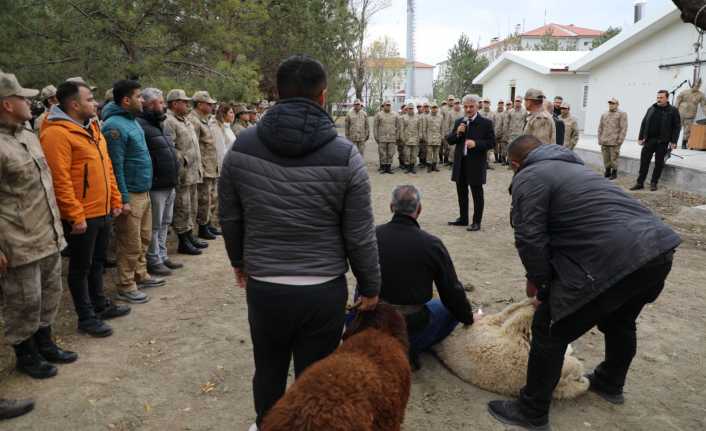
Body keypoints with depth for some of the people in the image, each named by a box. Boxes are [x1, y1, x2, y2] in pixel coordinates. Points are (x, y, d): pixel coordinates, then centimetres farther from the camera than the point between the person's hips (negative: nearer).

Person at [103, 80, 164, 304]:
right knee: (130, 244, 0)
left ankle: (141, 275, 32)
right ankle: (126, 287, 12)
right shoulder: (115, 126, -17)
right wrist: (124, 199, -21)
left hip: (143, 191, 9)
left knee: (144, 238, 18)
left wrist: (145, 191, 18)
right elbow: (116, 166, -21)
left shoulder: (133, 120, 12)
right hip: (131, 195, -9)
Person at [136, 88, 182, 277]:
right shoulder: (140, 125, -15)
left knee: (164, 223, 17)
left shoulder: (157, 125, 17)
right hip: (155, 186, -9)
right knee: (154, 225, 1)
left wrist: (173, 179, 19)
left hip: (169, 185, 10)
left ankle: (162, 256, 29)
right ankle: (153, 261, 12)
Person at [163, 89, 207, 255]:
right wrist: (184, 160, -18)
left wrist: (198, 166, 19)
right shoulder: (169, 122, -13)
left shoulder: (185, 121, 19)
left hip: (193, 173, 10)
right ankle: (183, 242, 6)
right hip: (182, 173, -10)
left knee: (192, 208, 17)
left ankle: (190, 236, 28)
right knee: (182, 209, -2)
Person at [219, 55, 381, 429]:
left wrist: (239, 261, 23)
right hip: (324, 291, -2)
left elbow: (229, 218, 6)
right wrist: (370, 287, 7)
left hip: (262, 287, 3)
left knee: (268, 370, 24)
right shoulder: (345, 155, -11)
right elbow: (360, 235, -8)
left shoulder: (242, 147, -4)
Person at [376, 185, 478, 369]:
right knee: (451, 307, 21)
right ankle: (409, 349, 6)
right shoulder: (431, 244, -15)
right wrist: (468, 318, 16)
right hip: (410, 325, -4)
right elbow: (452, 291, -4)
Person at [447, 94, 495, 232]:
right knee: (461, 192, 15)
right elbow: (449, 140, 9)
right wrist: (457, 133, -10)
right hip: (460, 162, 5)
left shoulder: (486, 123, -4)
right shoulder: (459, 122, 10)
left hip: (476, 164, -5)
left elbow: (491, 142, -7)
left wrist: (476, 143, -21)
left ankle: (477, 222, 12)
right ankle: (463, 218, 28)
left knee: (477, 194, 3)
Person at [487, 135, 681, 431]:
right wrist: (548, 279, 29)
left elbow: (530, 238, -10)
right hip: (659, 247, 10)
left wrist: (538, 281, 8)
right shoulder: (570, 166, 29)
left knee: (550, 331, 5)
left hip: (614, 259, -9)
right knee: (619, 321, 33)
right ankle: (610, 385, 56)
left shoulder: (529, 177, 1)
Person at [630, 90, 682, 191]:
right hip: (649, 140, 3)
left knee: (659, 163, 5)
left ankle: (654, 183, 15)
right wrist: (641, 137, 4)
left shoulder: (673, 111, 0)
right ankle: (640, 183, 6)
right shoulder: (651, 109, 10)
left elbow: (677, 127, -2)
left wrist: (673, 141, -10)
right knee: (644, 161, 1)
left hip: (662, 142, -3)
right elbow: (644, 123, 12)